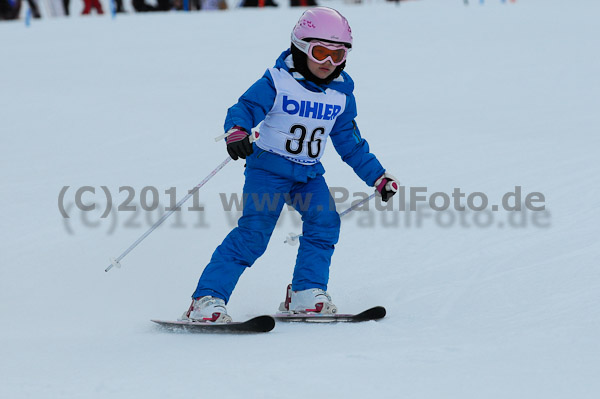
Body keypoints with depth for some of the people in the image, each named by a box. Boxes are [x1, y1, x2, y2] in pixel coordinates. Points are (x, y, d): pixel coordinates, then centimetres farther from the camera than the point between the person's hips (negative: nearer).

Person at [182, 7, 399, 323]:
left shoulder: (340, 95, 5)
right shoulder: (277, 83, -12)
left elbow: (350, 143, 15)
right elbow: (246, 108, -22)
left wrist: (378, 177, 14)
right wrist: (237, 131, -44)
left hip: (308, 173, 6)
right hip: (268, 168, -5)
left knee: (324, 221, -18)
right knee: (253, 232, -18)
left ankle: (306, 295, -6)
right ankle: (207, 301, -18)